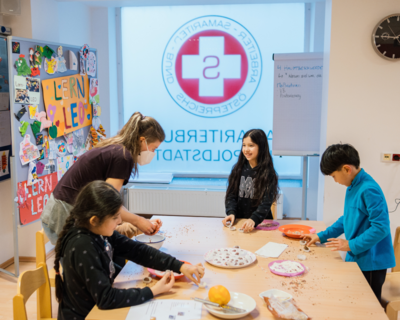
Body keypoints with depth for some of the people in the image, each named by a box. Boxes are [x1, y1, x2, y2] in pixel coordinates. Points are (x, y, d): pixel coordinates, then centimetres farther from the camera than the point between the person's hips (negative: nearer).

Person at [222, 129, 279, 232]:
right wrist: (231, 213, -10)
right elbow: (232, 194, 8)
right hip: (239, 220, 3)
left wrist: (254, 219, -28)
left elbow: (266, 202, -13)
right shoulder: (238, 169, 7)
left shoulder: (268, 173, -5)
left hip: (261, 223, -3)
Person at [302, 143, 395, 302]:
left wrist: (351, 245, -19)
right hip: (356, 259, 9)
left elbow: (381, 227, -25)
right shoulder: (353, 187, 6)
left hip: (370, 263, -9)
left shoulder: (369, 190, -22)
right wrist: (321, 237, 17)